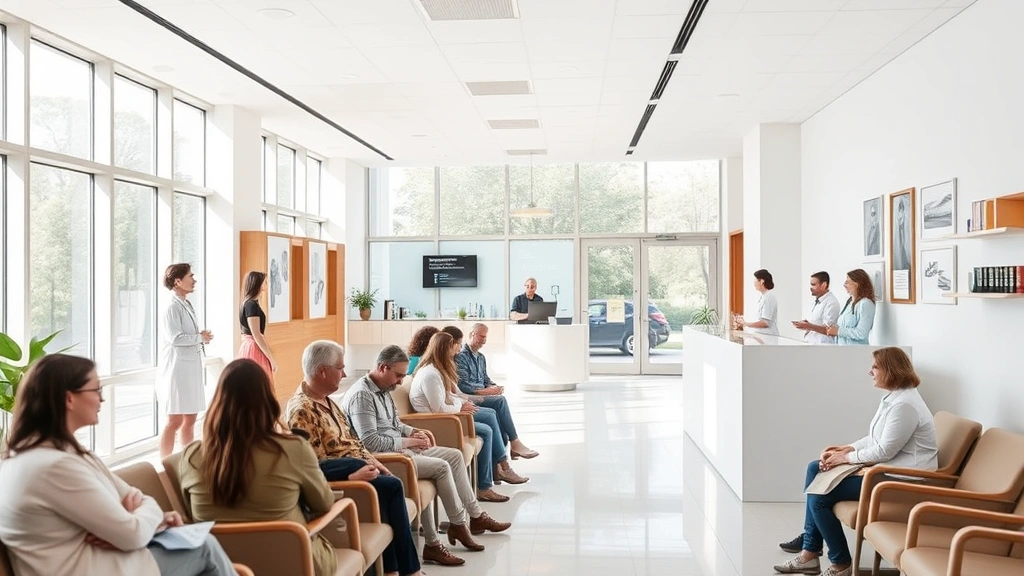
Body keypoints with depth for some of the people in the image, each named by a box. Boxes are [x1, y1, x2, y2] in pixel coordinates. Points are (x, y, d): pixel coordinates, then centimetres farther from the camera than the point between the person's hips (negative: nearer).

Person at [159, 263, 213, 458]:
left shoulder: (187, 305, 13)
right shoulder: (173, 307, -14)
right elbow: (174, 338, -21)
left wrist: (201, 337, 3)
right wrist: (200, 338, -11)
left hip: (191, 366, 9)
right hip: (178, 367, -9)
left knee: (190, 419, 13)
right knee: (175, 420, -4)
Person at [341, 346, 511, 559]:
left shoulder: (383, 390, 11)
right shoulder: (361, 395, -20)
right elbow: (370, 442, -26)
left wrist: (413, 432, 4)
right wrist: (409, 441, -16)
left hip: (400, 448, 10)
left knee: (455, 455, 5)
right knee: (442, 467, -20)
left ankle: (475, 515, 11)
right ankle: (459, 525, -1)